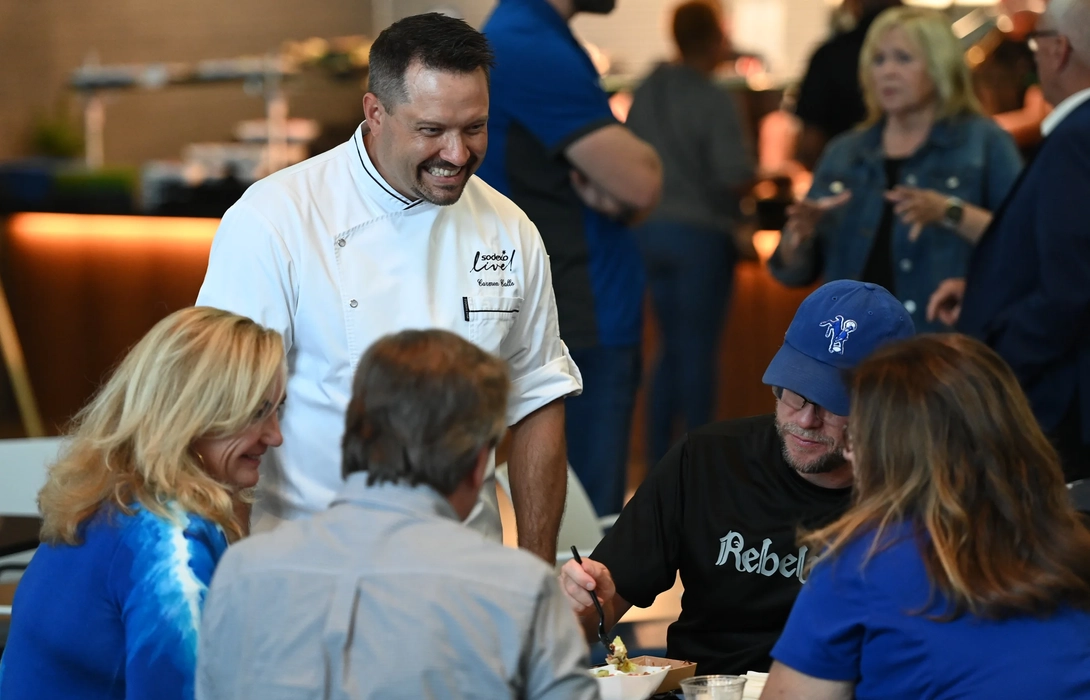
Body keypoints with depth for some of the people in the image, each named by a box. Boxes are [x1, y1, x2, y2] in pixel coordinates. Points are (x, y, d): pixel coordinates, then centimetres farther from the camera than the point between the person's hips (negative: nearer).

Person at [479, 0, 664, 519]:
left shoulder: (535, 42, 14)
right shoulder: (534, 52, -17)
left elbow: (633, 190, 16)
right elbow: (642, 181, -22)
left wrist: (613, 193, -6)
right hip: (583, 328, -10)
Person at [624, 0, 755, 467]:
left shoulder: (647, 91, 3)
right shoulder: (714, 101, -16)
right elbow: (736, 177, -21)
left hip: (650, 230, 6)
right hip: (701, 232, -6)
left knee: (672, 345, 16)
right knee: (698, 348, 2)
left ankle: (658, 458, 17)